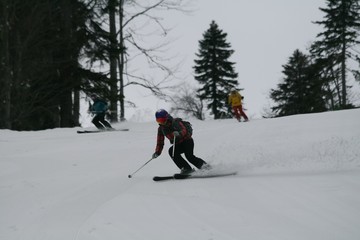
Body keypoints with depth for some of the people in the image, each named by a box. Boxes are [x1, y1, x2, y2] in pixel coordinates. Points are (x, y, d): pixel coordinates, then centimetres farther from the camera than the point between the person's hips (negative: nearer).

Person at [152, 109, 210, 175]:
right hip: (178, 144, 6)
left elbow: (184, 130, -32)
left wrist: (179, 134, -54)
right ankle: (186, 168, -24)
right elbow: (160, 141, 9)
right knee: (171, 151, -24)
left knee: (189, 156, -28)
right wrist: (157, 152, -3)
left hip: (187, 140, -6)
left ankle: (204, 165, -14)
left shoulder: (175, 122, -17)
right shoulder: (161, 129, 2)